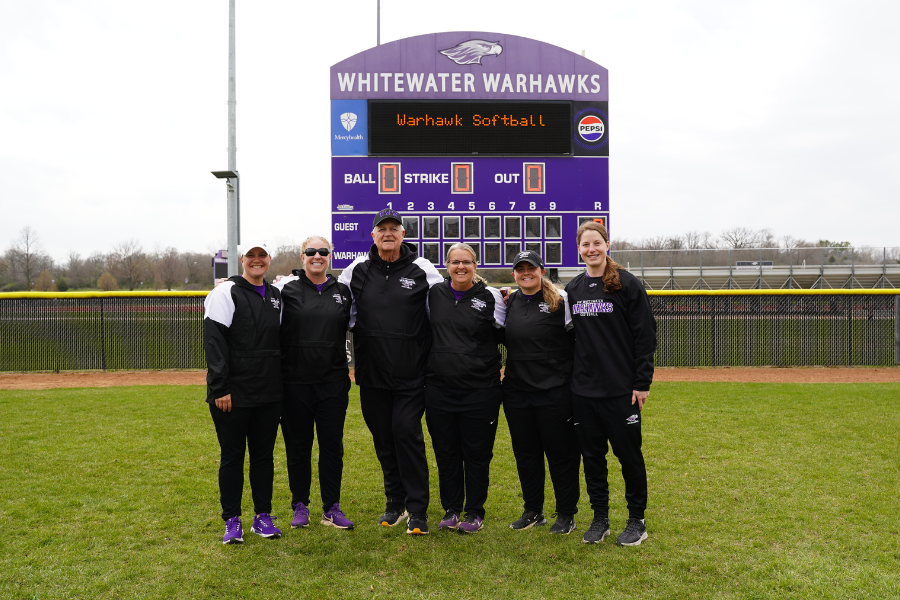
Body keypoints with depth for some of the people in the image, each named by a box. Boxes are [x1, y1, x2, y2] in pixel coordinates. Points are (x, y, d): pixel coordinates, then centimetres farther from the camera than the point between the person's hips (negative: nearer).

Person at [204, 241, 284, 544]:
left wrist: (282, 386, 13)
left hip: (269, 393, 5)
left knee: (264, 454, 11)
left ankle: (263, 517, 23)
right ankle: (232, 521, 16)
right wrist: (220, 388, -17)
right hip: (232, 393, -5)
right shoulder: (226, 292, -4)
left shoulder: (276, 296, 13)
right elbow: (214, 342, -11)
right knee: (232, 455, 4)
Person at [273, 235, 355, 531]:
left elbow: (352, 325, 20)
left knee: (332, 444, 6)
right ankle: (300, 506, 24)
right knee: (298, 445, 9)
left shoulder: (343, 291, 8)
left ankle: (332, 508, 19)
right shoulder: (287, 288, 0)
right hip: (295, 381, -2)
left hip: (333, 381, 2)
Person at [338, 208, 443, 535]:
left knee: (407, 432, -7)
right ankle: (395, 502, 26)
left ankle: (417, 509, 4)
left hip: (410, 372, -3)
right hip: (371, 372, 3)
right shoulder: (357, 270, 6)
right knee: (383, 437, 10)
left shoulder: (422, 269, 0)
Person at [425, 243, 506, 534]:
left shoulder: (490, 297, -3)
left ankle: (475, 512, 22)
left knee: (477, 452, 7)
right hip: (439, 387, 3)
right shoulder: (434, 294, 5)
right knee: (445, 452, 11)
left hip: (480, 388, -3)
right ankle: (451, 509, 27)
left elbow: (504, 336, 5)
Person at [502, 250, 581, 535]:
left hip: (554, 392, -5)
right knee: (525, 453, 13)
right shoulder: (509, 301, 10)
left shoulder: (560, 300, -5)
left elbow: (578, 338, -5)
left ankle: (566, 514, 21)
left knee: (561, 453, 5)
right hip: (516, 391, 5)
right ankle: (533, 511, 28)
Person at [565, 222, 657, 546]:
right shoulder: (572, 289, 9)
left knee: (628, 453, 6)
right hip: (582, 389, 4)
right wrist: (568, 379, 10)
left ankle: (637, 520, 22)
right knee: (592, 455, 11)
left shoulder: (627, 284, -4)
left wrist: (642, 382, -10)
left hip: (621, 389, -4)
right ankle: (600, 518, 25)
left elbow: (645, 335, -6)